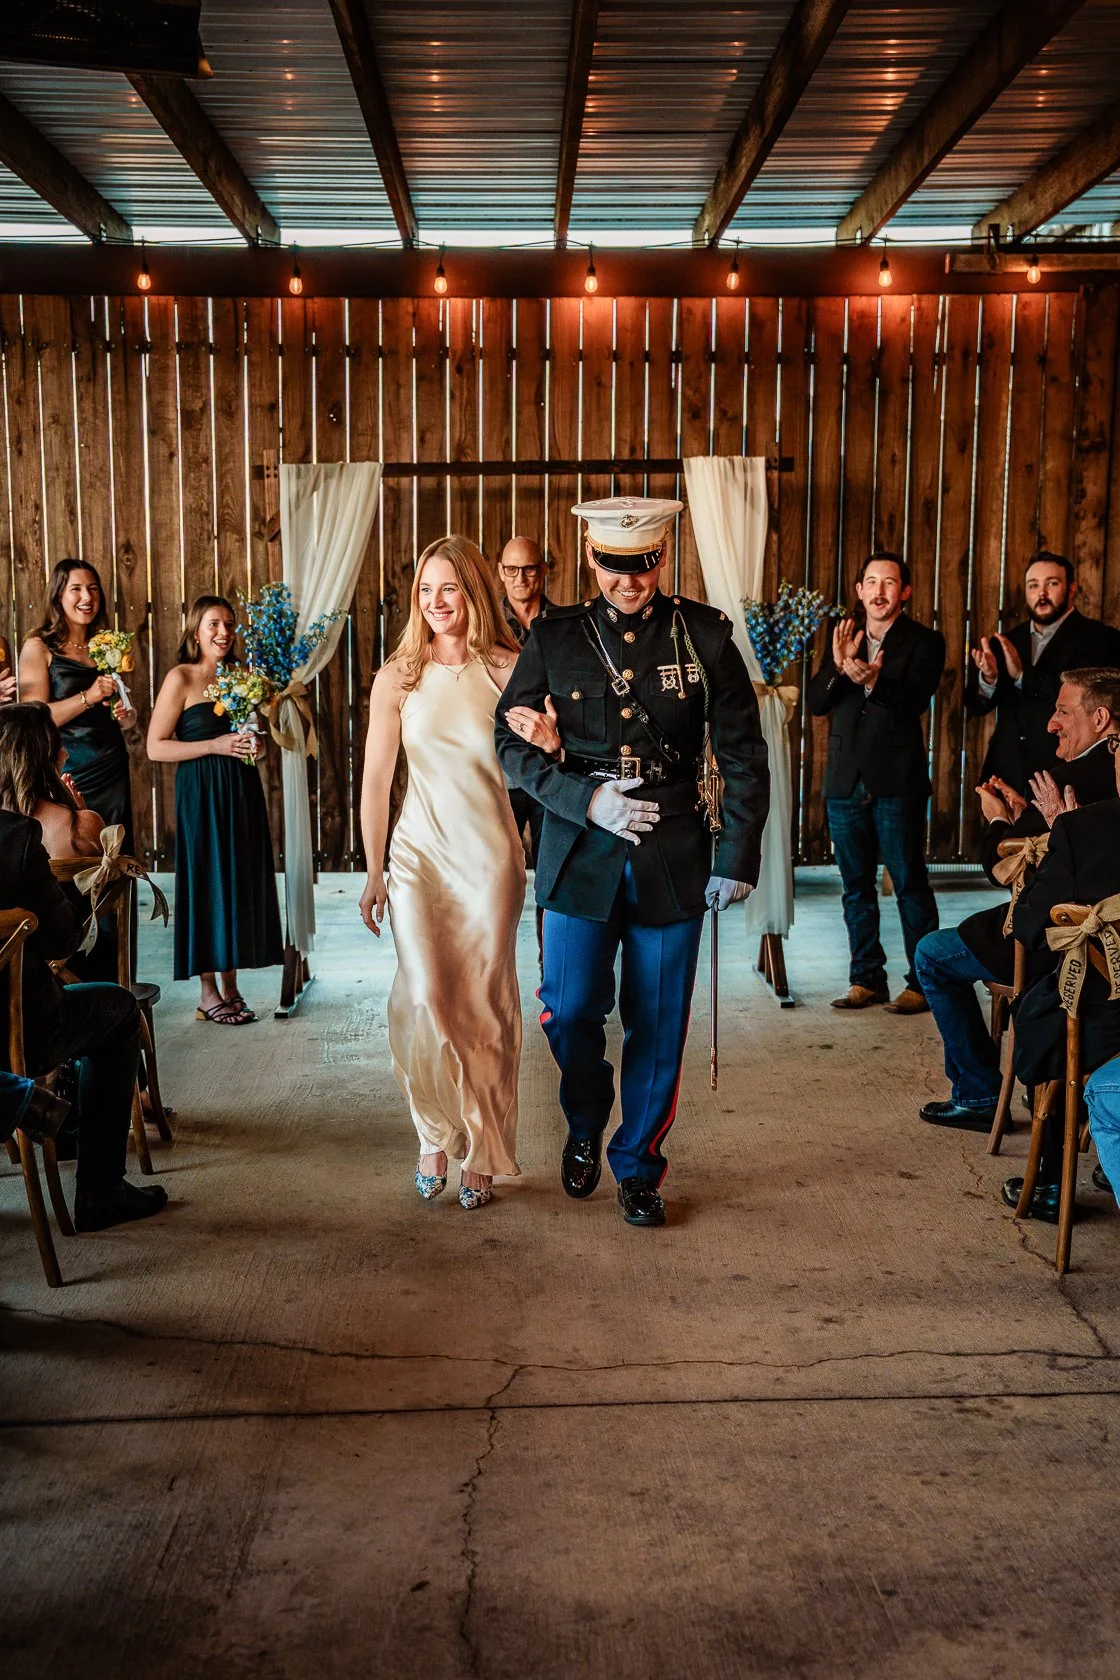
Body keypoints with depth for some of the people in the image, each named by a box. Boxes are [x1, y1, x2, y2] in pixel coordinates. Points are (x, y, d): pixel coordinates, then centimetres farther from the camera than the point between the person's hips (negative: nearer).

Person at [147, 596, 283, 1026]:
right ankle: (208, 993, 4)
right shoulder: (181, 678, -6)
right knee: (207, 884, -4)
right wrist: (215, 746, -17)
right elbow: (155, 747, -10)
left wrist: (254, 745, 2)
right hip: (201, 792, -6)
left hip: (242, 791, 6)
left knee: (241, 883, 6)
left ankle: (230, 987, 14)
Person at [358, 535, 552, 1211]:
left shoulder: (509, 671, 1)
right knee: (426, 1000, -9)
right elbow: (376, 780, 6)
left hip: (492, 857, 0)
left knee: (485, 1006, 3)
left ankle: (482, 1155, 17)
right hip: (420, 855, 0)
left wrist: (550, 742, -20)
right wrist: (374, 872, 4)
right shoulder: (398, 678, 3)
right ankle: (436, 1136, 13)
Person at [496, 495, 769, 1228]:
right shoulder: (554, 637, 2)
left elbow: (744, 755, 4)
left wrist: (739, 857, -1)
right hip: (581, 854, 0)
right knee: (570, 1011, -2)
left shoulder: (704, 634, 0)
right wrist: (585, 800, -11)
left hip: (672, 858, 0)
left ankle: (638, 1165, 25)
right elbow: (512, 741, 3)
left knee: (659, 1024, 6)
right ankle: (585, 1128, 29)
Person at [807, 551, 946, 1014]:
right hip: (846, 780, 5)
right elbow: (815, 703, 3)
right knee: (856, 886, 10)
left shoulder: (924, 641, 0)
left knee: (910, 884, -2)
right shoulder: (842, 639, 13)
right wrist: (839, 665, -14)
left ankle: (922, 982, 5)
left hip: (897, 783, -5)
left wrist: (873, 681, -33)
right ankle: (866, 979, 19)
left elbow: (915, 700, -15)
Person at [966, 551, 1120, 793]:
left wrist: (1023, 674, -23)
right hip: (1007, 773, 4)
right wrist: (988, 679, -17)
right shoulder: (1005, 642, 11)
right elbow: (975, 706, 5)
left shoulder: (1099, 638, -3)